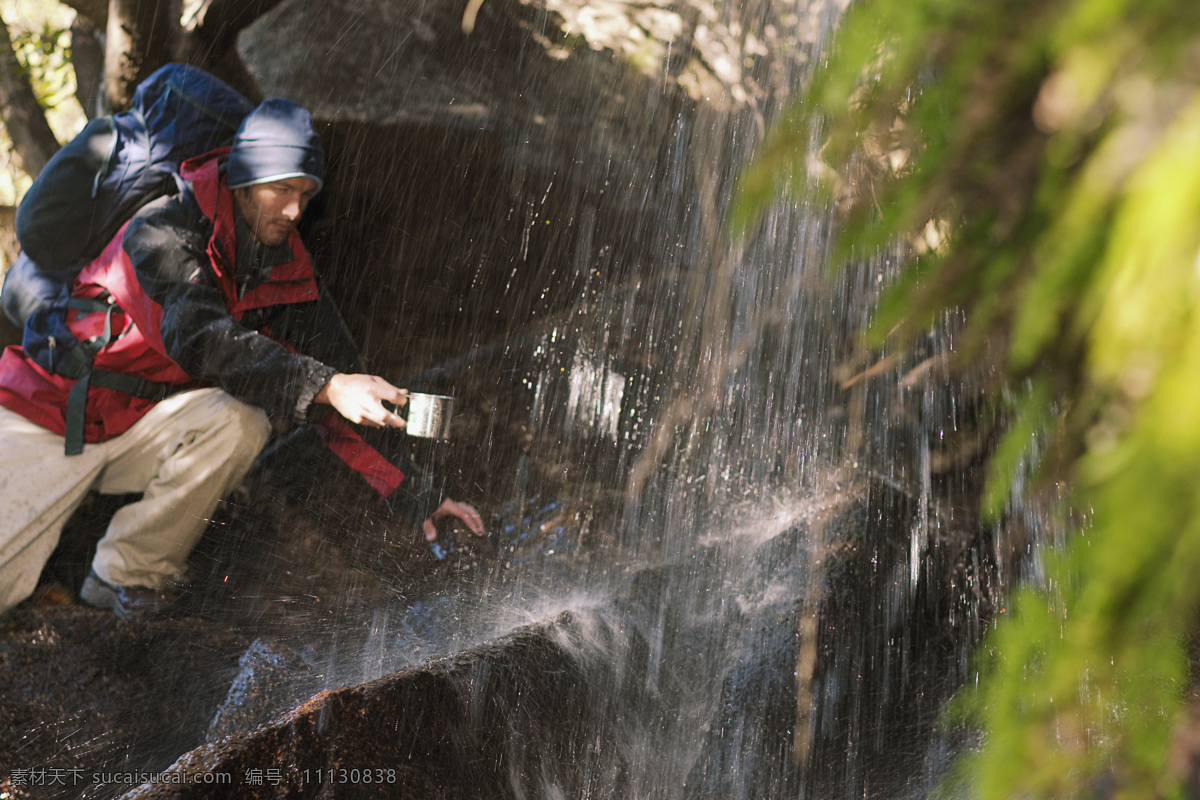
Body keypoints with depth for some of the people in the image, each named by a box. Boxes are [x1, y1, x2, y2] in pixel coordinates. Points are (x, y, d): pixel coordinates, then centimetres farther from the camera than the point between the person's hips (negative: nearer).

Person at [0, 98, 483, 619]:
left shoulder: (286, 277, -3)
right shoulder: (162, 231, -21)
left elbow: (343, 404, -5)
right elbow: (202, 339, -37)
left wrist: (419, 496, -13)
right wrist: (326, 385, -48)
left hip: (142, 429, 5)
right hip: (52, 416, -5)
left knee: (241, 419, -28)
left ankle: (126, 577, -11)